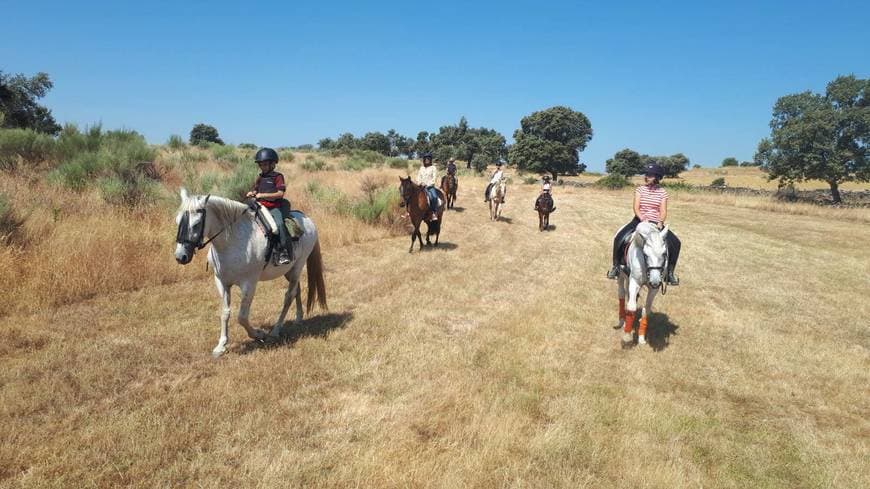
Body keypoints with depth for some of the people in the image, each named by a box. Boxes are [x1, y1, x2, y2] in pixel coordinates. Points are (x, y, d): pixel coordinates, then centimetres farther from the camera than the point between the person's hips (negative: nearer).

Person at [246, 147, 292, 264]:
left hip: (274, 207, -6)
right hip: (260, 207, 7)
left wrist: (262, 195, -14)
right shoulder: (260, 178, 17)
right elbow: (255, 190, 24)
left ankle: (284, 252, -29)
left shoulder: (277, 177, -1)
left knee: (279, 224, -29)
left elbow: (280, 194, -11)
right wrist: (251, 193, -1)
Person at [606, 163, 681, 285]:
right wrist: (642, 219, -25)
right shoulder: (640, 189, 2)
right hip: (639, 221, 0)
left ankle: (670, 272, -1)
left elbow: (663, 211, -3)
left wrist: (660, 222, -24)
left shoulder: (662, 192, 3)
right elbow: (636, 208, -7)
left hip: (656, 223, 1)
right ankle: (615, 266, -7)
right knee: (619, 237, -24)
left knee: (675, 242, -18)